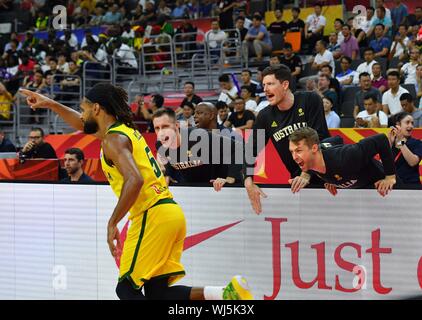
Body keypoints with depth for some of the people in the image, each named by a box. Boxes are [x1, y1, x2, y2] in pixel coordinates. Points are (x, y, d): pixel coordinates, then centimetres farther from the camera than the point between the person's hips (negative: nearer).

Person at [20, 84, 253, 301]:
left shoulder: (113, 139, -9)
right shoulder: (126, 130, 20)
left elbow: (135, 180, -25)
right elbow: (85, 126, 39)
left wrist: (112, 224, -20)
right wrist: (50, 104, 42)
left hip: (153, 217, -9)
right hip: (171, 212, 9)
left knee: (126, 289, -2)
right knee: (156, 291, 9)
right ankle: (228, 293, -5)